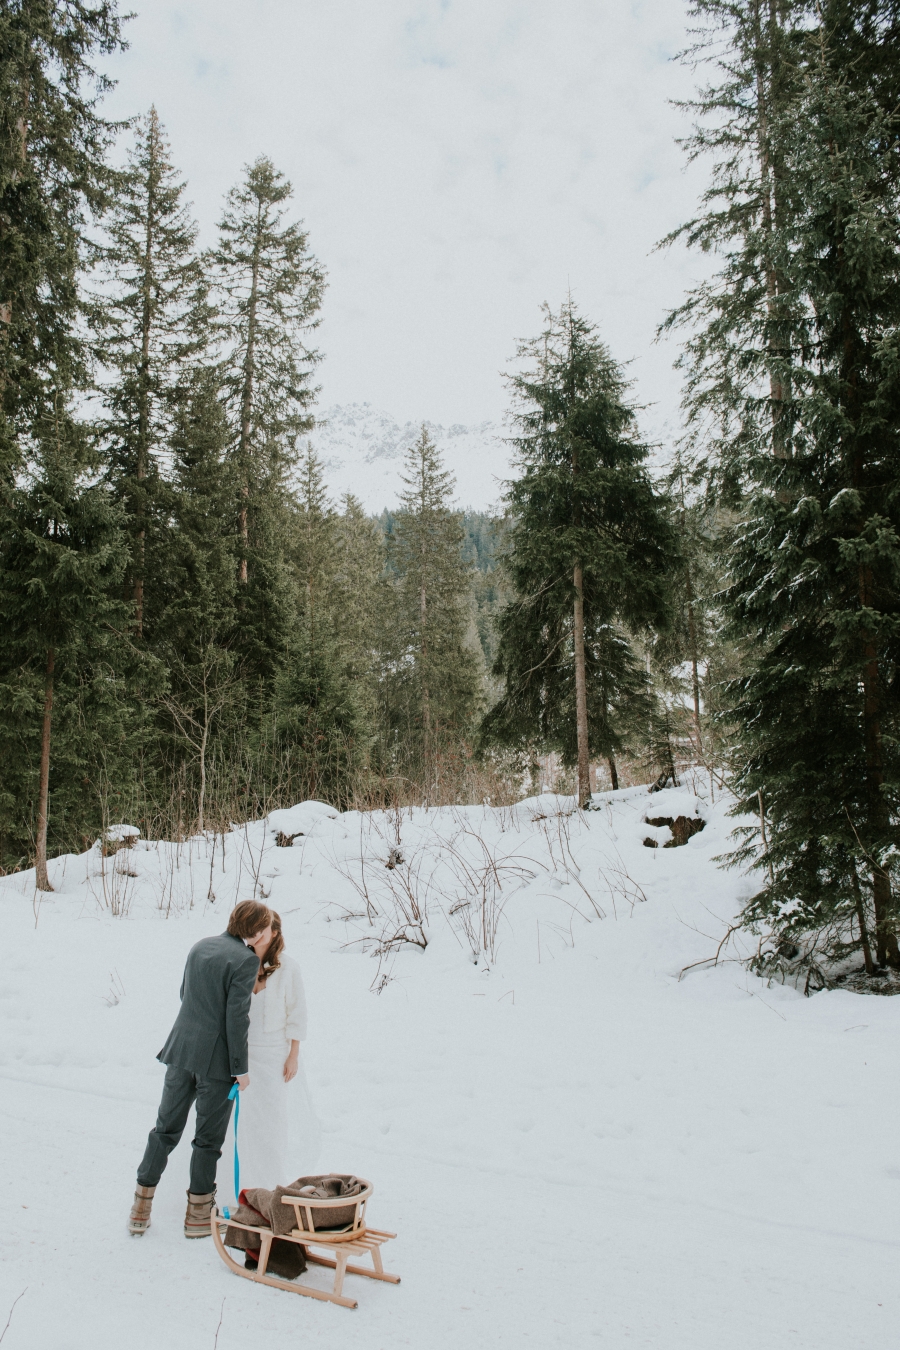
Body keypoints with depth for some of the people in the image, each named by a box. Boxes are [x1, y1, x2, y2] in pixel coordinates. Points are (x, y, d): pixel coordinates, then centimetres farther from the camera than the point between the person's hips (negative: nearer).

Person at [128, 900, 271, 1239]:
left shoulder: (200, 946, 6)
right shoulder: (246, 960, -16)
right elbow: (236, 1016, -17)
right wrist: (240, 1068, -9)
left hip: (182, 1051, 6)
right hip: (216, 1059, -6)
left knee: (166, 1128, 16)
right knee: (208, 1138, 9)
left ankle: (140, 1210, 21)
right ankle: (198, 1215, 21)